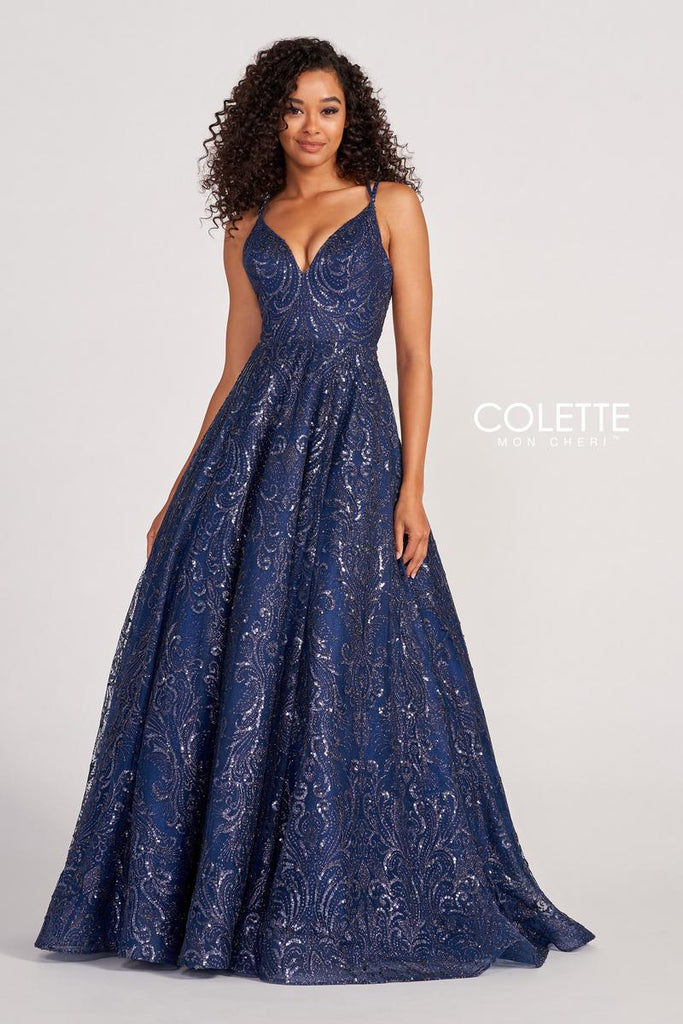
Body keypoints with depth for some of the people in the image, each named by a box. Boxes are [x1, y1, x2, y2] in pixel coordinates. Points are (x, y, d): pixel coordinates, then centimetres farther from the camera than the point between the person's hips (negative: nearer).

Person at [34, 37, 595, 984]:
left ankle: (331, 905, 9)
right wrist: (183, 489, 9)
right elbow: (238, 364, 14)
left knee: (341, 668, -5)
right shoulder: (248, 228, 15)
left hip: (353, 445, -3)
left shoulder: (392, 204, 6)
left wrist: (412, 485, -9)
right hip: (253, 446, 3)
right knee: (218, 657, -1)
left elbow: (416, 353, 1)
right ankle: (204, 890, 13)